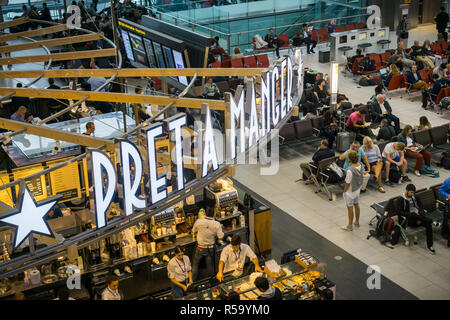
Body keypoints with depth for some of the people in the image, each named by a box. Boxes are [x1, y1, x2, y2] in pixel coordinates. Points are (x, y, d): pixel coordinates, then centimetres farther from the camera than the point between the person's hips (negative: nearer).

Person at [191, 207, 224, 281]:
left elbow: (193, 231, 2)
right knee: (210, 266, 16)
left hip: (200, 248, -1)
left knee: (195, 264, 18)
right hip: (210, 249, 1)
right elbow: (220, 237, -10)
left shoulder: (198, 222, -16)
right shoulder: (217, 224, -15)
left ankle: (193, 281, 25)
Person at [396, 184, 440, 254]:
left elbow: (421, 208, 13)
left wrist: (420, 218, -8)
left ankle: (429, 245, -22)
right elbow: (398, 212, -10)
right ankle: (431, 222, -24)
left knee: (428, 224, -26)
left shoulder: (416, 198, 18)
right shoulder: (400, 200, 3)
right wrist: (412, 214, -19)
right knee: (413, 214, -37)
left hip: (418, 218, 4)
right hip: (408, 220, -4)